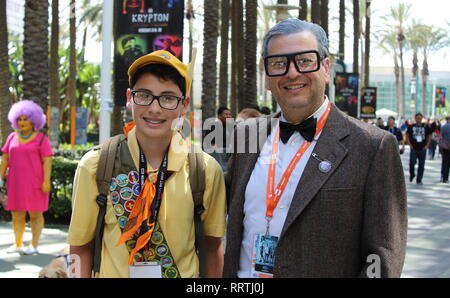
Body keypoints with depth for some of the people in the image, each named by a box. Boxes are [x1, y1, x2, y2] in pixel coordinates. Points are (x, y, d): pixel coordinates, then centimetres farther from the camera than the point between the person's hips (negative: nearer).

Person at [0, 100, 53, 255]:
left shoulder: (41, 139, -4)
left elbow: (47, 161, -9)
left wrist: (46, 181, -15)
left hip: (35, 183, -5)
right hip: (16, 183, 5)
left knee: (35, 213, 2)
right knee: (16, 213, 7)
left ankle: (34, 245, 8)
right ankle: (18, 244, 17)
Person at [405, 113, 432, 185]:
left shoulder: (426, 127, 5)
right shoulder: (411, 127, 2)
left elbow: (429, 136, 12)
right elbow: (407, 135, 7)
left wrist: (427, 145, 1)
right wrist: (410, 144, -2)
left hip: (422, 149, 1)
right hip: (414, 149, -1)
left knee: (421, 165, 3)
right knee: (412, 163, -10)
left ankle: (419, 180, 11)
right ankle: (412, 175, 18)